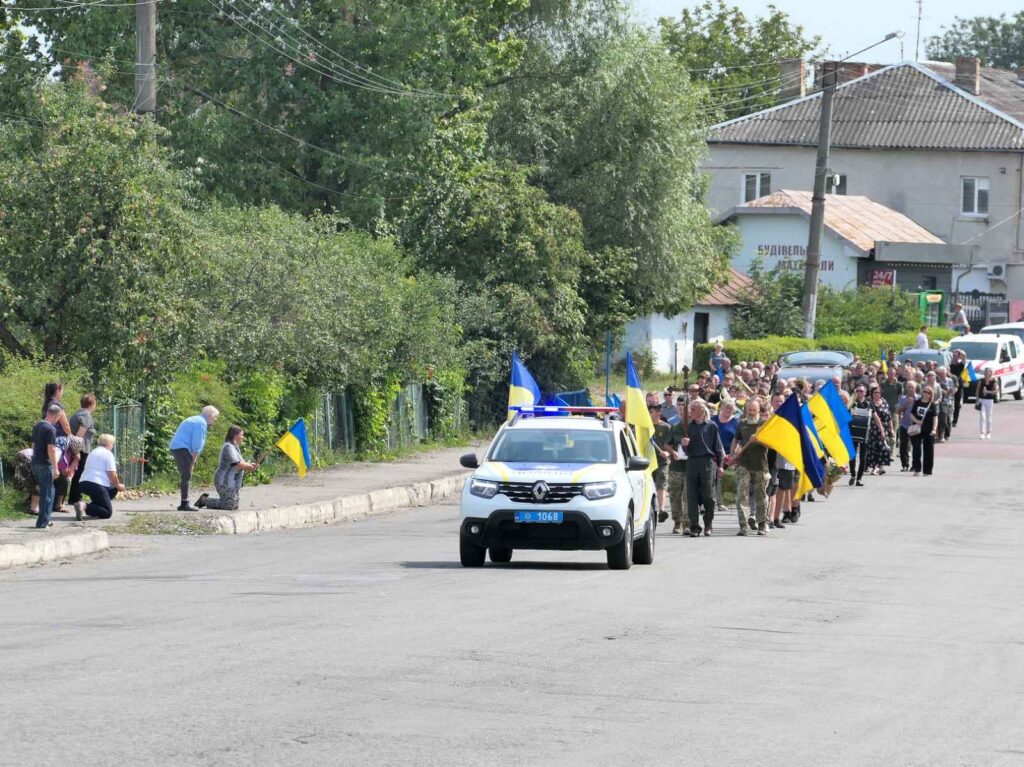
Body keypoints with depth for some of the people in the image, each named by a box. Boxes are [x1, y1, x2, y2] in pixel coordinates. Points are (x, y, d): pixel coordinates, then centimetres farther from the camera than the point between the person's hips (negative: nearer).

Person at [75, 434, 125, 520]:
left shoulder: (93, 452, 25)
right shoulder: (108, 453, -2)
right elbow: (112, 475, -8)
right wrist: (118, 486, 10)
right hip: (96, 484, -9)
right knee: (108, 512, -5)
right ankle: (85, 507, -27)